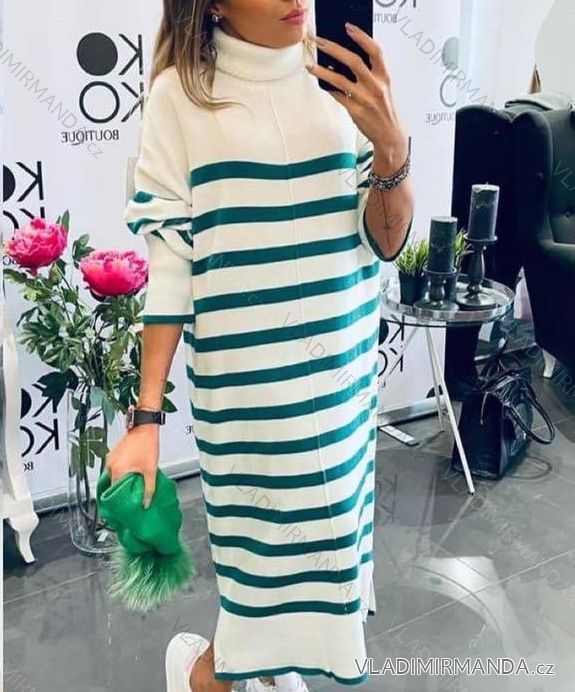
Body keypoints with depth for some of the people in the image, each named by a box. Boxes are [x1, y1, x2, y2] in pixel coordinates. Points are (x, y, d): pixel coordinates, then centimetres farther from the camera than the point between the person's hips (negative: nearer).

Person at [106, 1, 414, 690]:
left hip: (343, 369, 5)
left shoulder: (340, 77, 1)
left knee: (325, 524, 16)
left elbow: (387, 242, 0)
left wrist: (390, 145, -19)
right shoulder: (182, 92, -8)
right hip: (245, 383, -4)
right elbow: (169, 264, -8)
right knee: (269, 537, 4)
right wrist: (146, 416, -9)